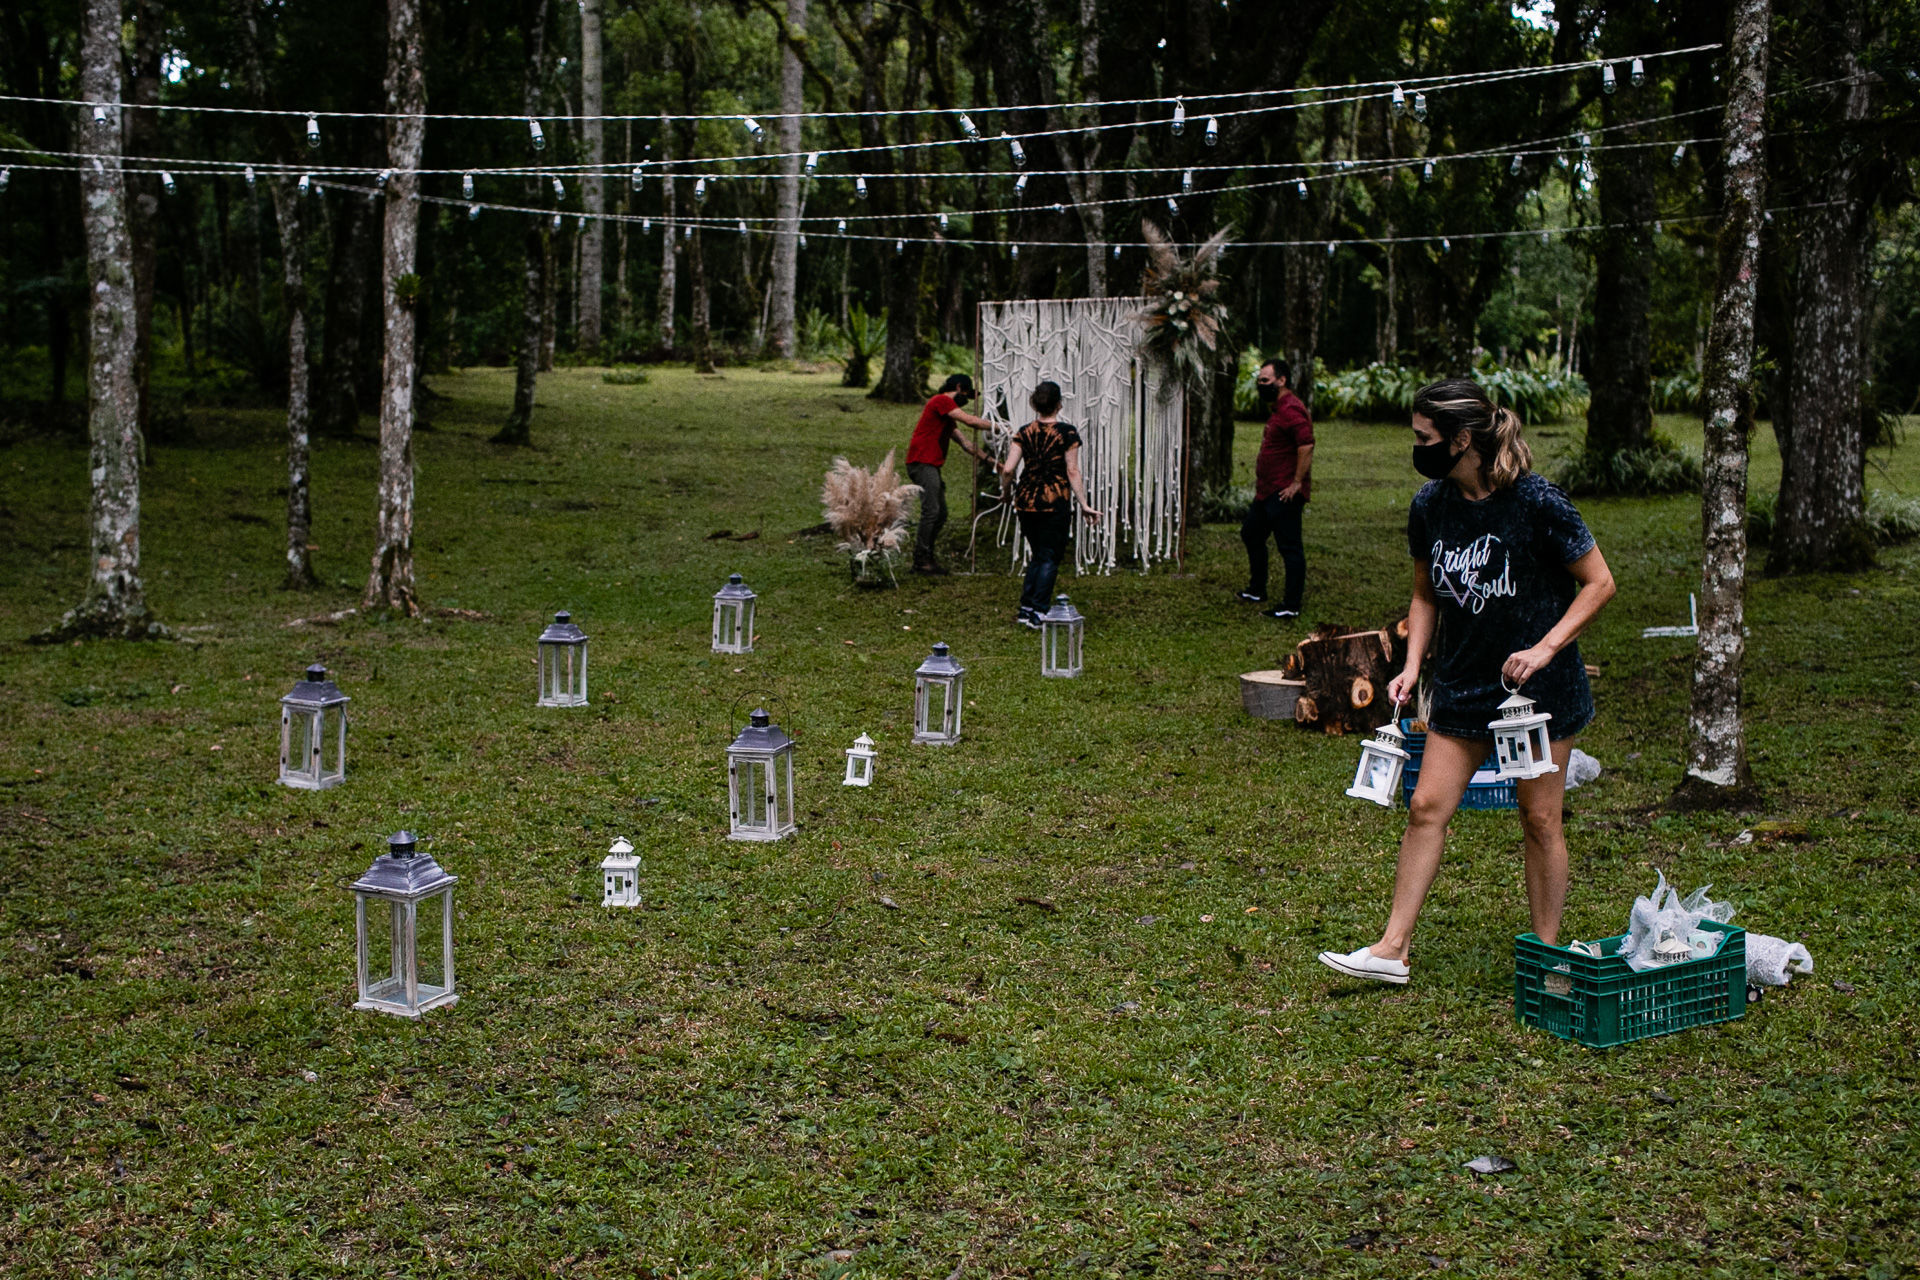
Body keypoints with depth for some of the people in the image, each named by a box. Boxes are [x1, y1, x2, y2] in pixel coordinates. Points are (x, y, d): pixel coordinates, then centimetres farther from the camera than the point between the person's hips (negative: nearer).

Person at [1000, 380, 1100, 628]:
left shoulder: (1024, 432, 3)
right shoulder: (1067, 432, -6)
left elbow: (1008, 469, -2)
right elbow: (1072, 472, -8)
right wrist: (1084, 505, -5)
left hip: (1027, 499, 4)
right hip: (1055, 501, -4)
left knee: (1037, 555, 18)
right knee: (1050, 558, 4)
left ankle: (1026, 608, 14)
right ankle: (1038, 613, -1)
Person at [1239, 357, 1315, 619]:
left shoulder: (1291, 410, -18)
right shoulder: (1276, 409, 16)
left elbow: (1306, 445, -28)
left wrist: (1297, 483, -26)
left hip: (1284, 494, -12)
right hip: (1268, 490, 12)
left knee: (1290, 547, -6)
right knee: (1251, 533, 22)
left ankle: (1291, 606, -1)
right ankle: (1257, 590, 36)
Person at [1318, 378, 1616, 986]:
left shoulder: (1536, 503, -17)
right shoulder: (1429, 506, -1)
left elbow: (1599, 582, -9)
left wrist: (1544, 648, -19)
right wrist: (1413, 666, 0)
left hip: (1540, 685, -5)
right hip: (1463, 685, 5)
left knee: (1539, 817, 3)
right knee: (1427, 805, 0)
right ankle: (1392, 950, 5)